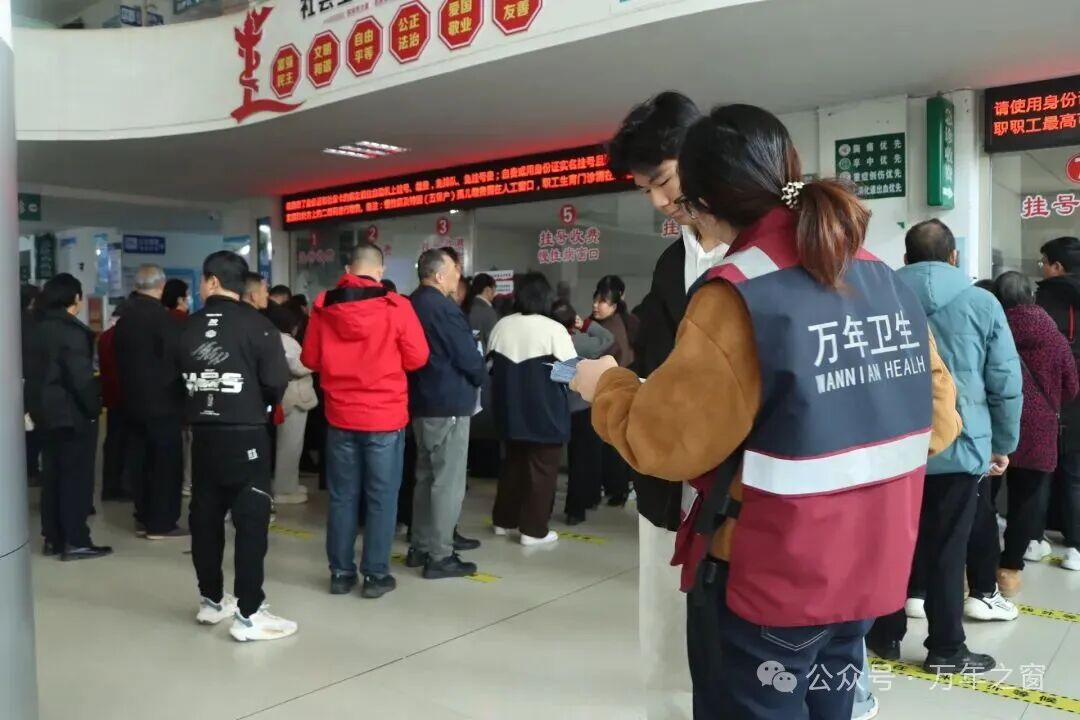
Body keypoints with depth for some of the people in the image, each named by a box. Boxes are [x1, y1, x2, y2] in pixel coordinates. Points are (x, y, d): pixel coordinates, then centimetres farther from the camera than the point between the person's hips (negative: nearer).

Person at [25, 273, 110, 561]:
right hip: (72, 414, -8)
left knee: (52, 475, 13)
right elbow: (80, 377, -22)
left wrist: (35, 407, 16)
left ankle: (53, 537, 19)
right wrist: (94, 407, -11)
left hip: (46, 413, 9)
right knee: (77, 477, -2)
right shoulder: (72, 331, -16)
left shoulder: (39, 329, 10)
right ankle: (75, 541, 0)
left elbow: (33, 373, 13)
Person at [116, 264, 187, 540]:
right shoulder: (161, 316, -15)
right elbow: (175, 357, -15)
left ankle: (144, 518, 19)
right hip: (162, 400, -7)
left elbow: (121, 357, 12)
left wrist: (129, 389, 18)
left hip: (134, 399, 7)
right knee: (167, 461, -1)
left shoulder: (126, 316, 7)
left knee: (140, 460, 12)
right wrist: (181, 393, -1)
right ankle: (161, 523, 2)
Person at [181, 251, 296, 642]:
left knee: (205, 517, 14)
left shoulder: (189, 327, 4)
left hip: (203, 433, 5)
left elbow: (178, 378, 7)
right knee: (251, 520, -2)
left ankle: (211, 600, 26)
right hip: (246, 434, -5)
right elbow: (276, 381, -12)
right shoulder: (257, 325, -10)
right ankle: (248, 614, -2)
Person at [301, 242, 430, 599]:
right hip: (385, 417, -3)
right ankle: (376, 574, 11)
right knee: (381, 497, 6)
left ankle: (340, 572, 19)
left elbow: (310, 359, 7)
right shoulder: (395, 306, -9)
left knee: (342, 496, 12)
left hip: (340, 416, 3)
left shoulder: (324, 306, 0)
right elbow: (416, 358, -5)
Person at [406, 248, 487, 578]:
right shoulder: (443, 307, -17)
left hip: (422, 402, 10)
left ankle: (420, 546, 24)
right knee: (448, 481, -3)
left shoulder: (412, 304, 12)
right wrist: (480, 376, 4)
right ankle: (440, 556, 3)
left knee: (426, 476, 17)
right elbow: (468, 356, -18)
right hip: (449, 404, -10)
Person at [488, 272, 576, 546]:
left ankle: (503, 520, 26)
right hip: (545, 411, -6)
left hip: (510, 408, 6)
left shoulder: (502, 326, 4)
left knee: (513, 462, 18)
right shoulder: (553, 329, -13)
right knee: (542, 467, 3)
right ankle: (534, 529, 7)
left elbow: (491, 364, 13)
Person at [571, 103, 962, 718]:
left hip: (763, 583, -6)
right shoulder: (889, 282, 0)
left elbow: (663, 442, -19)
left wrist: (606, 386, -1)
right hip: (868, 571, 7)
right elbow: (936, 418, 8)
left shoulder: (739, 296, -22)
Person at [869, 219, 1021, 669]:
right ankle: (946, 650, 18)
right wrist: (1003, 445, 10)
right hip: (960, 448, -1)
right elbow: (1007, 384, -1)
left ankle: (886, 636, 23)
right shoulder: (981, 303, -1)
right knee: (947, 550, 7)